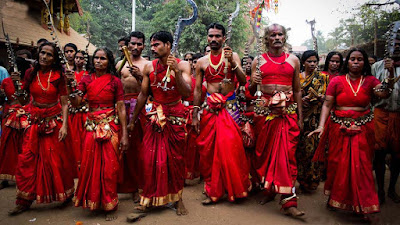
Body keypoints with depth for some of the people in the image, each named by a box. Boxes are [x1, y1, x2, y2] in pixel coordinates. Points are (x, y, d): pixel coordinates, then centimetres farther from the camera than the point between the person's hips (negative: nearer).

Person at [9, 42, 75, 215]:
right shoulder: (30, 73, 3)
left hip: (54, 121, -2)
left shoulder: (58, 76, -3)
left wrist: (64, 125, -13)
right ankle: (25, 201, 15)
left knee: (57, 160, 2)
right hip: (35, 121, 3)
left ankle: (66, 194, 22)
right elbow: (23, 100, 6)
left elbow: (64, 103, -5)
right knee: (27, 160, 1)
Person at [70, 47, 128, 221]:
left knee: (109, 166, 0)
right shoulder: (86, 80, 8)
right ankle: (92, 201, 25)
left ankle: (109, 206, 15)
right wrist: (69, 83, -14)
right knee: (90, 164, 4)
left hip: (111, 126, -2)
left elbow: (121, 108, -3)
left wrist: (124, 134, -8)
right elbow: (75, 102, -2)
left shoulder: (114, 81, 0)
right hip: (92, 126, 3)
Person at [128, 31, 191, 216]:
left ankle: (177, 198, 21)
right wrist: (133, 120, 10)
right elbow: (143, 95, 7)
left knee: (175, 158, 5)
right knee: (150, 158, 0)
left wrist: (176, 71, -26)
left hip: (175, 116, -2)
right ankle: (149, 197, 16)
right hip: (155, 116, 2)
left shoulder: (182, 65, -5)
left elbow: (186, 93, -16)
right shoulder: (149, 67, 1)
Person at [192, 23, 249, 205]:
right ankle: (213, 190, 14)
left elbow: (243, 82, -4)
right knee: (208, 148, 1)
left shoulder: (232, 56, 5)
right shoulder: (202, 62, 11)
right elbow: (197, 90, 12)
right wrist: (195, 115, 7)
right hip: (210, 107, 2)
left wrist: (233, 63, -17)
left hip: (229, 106, -2)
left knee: (230, 146, -11)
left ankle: (234, 187, 8)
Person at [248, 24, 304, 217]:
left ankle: (288, 202, -2)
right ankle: (268, 190, 25)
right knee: (264, 151, 5)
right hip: (264, 111, 1)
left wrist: (300, 117, 7)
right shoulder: (258, 61, 9)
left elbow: (297, 90, 12)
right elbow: (250, 92, 11)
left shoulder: (293, 60, 11)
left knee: (287, 152, -5)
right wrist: (253, 83, -12)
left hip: (288, 112, 0)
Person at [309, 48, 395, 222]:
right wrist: (321, 126, -14)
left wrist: (391, 76, -30)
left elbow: (384, 94, -15)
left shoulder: (370, 81, 4)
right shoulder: (337, 81, 1)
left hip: (362, 129, 1)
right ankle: (335, 198, 28)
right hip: (339, 128, 0)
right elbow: (327, 105, -3)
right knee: (338, 164, 7)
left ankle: (365, 207, 14)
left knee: (361, 166, 1)